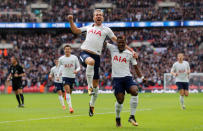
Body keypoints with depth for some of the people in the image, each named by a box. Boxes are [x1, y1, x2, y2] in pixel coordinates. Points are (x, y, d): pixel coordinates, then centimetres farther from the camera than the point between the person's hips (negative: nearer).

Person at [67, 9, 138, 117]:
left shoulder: (106, 29, 14)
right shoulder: (89, 27, 21)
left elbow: (117, 41, 12)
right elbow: (75, 31, 32)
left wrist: (131, 51, 6)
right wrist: (71, 21, 16)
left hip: (96, 55, 0)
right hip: (85, 53, 0)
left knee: (96, 82, 3)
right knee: (91, 61, -39)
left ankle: (92, 105, 24)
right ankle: (89, 87, -29)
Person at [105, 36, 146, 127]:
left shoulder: (130, 54, 9)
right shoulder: (112, 49, 8)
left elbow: (135, 67, 13)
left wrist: (142, 78, 6)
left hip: (127, 77, 1)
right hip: (116, 78, -1)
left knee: (135, 92, -25)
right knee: (120, 100, -8)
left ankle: (132, 117, -16)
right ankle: (117, 118, 18)